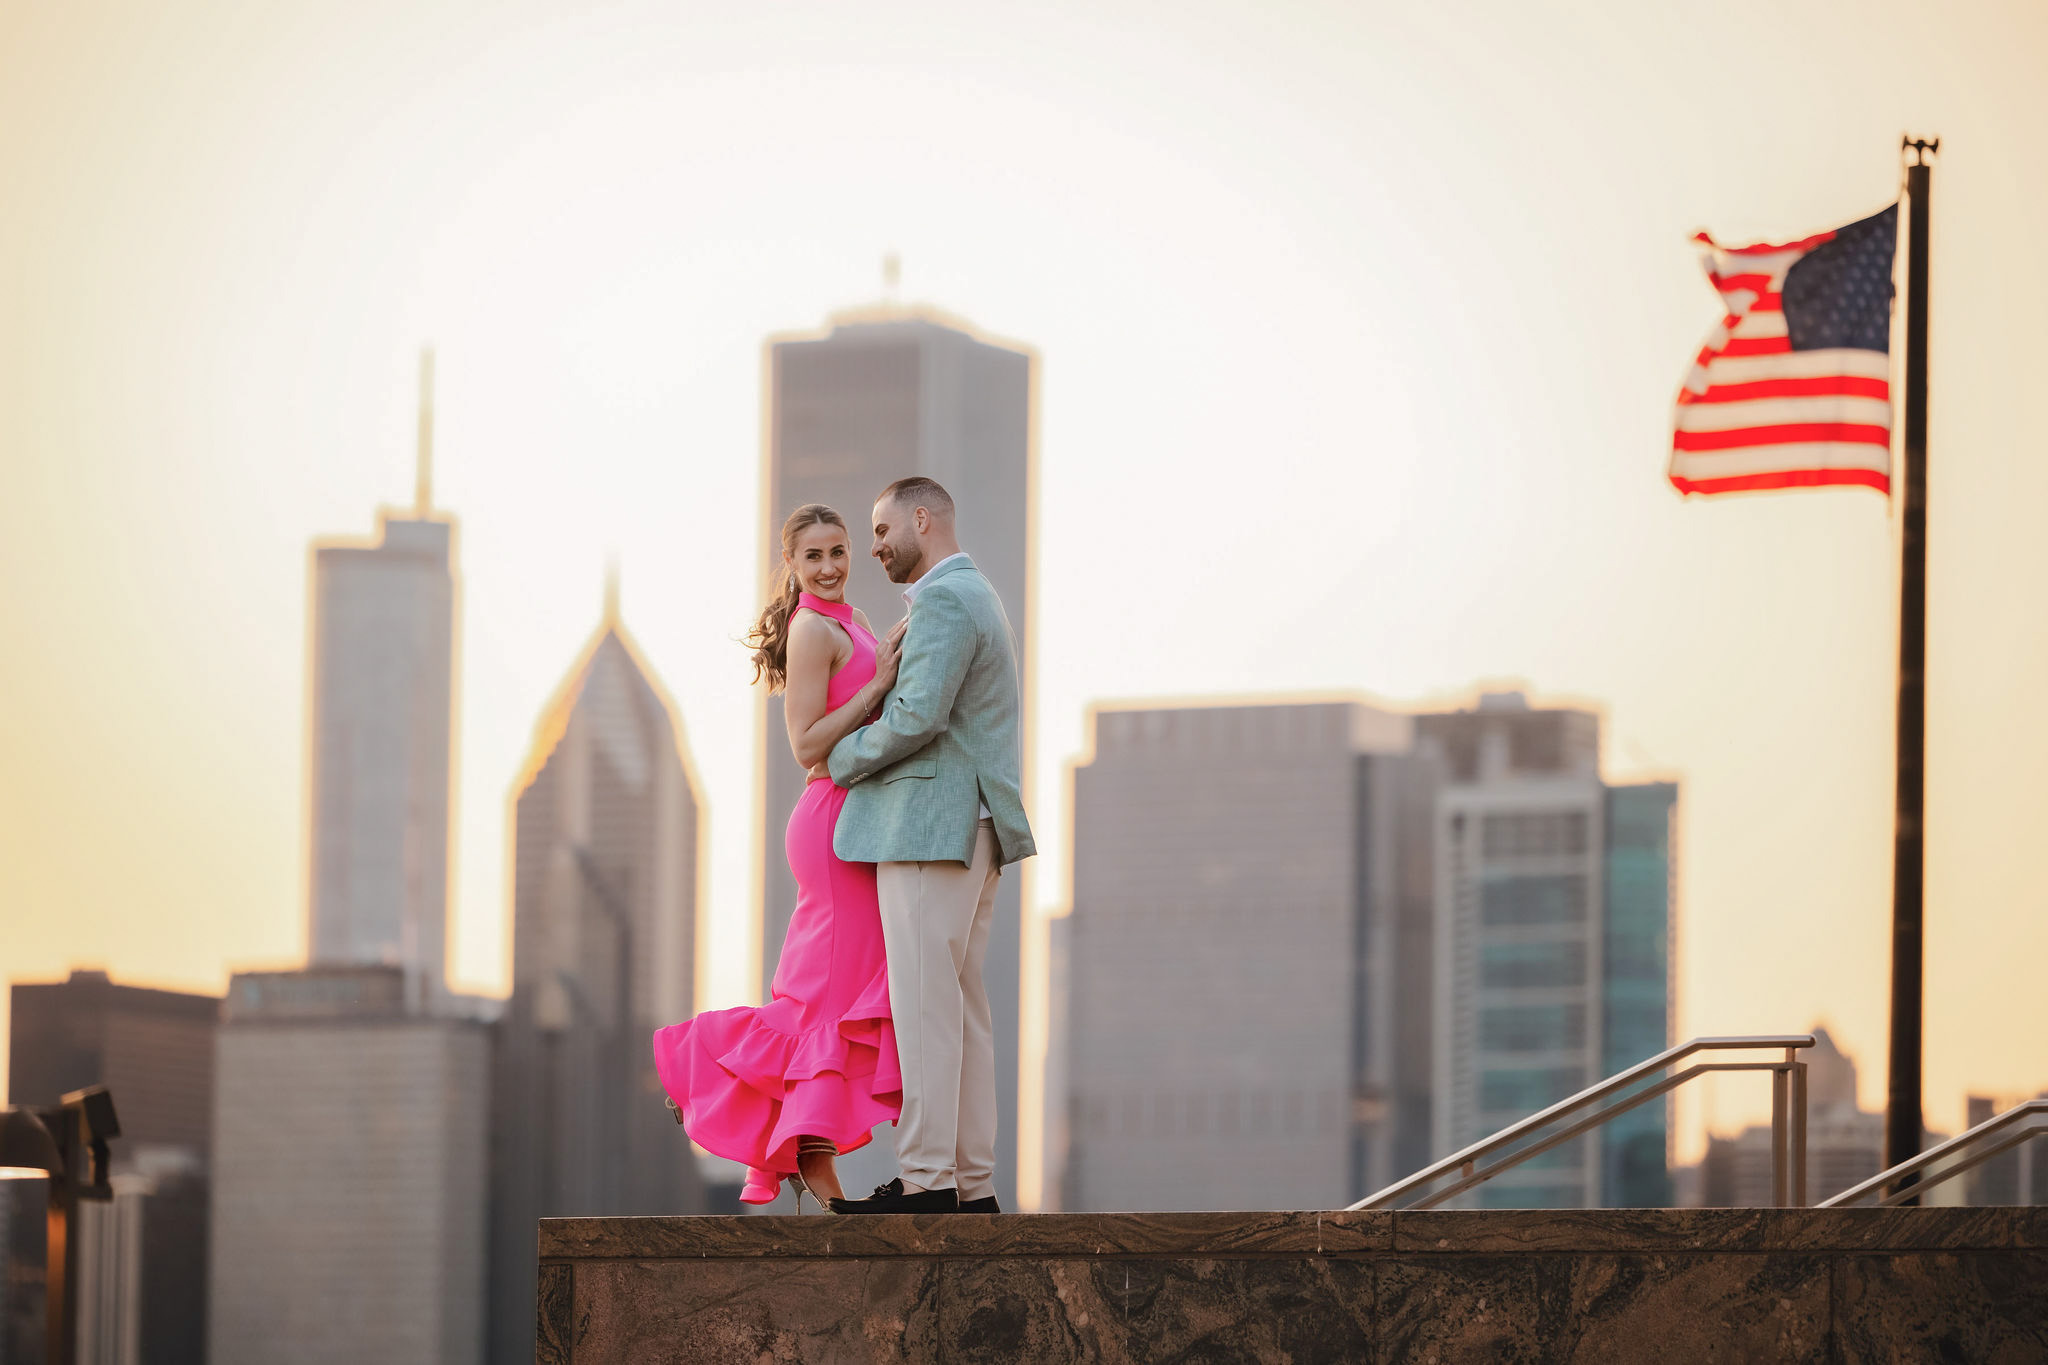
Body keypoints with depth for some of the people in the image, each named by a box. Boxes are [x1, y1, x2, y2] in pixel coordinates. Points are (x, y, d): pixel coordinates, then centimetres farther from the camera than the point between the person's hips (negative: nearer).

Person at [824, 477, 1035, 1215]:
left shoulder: (945, 601, -11)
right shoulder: (976, 597, 22)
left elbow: (919, 715, -21)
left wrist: (845, 759, -8)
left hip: (929, 827, -10)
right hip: (971, 831, 10)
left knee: (925, 1003, -10)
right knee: (961, 1007, 8)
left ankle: (925, 1177, -12)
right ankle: (972, 1183, 8)